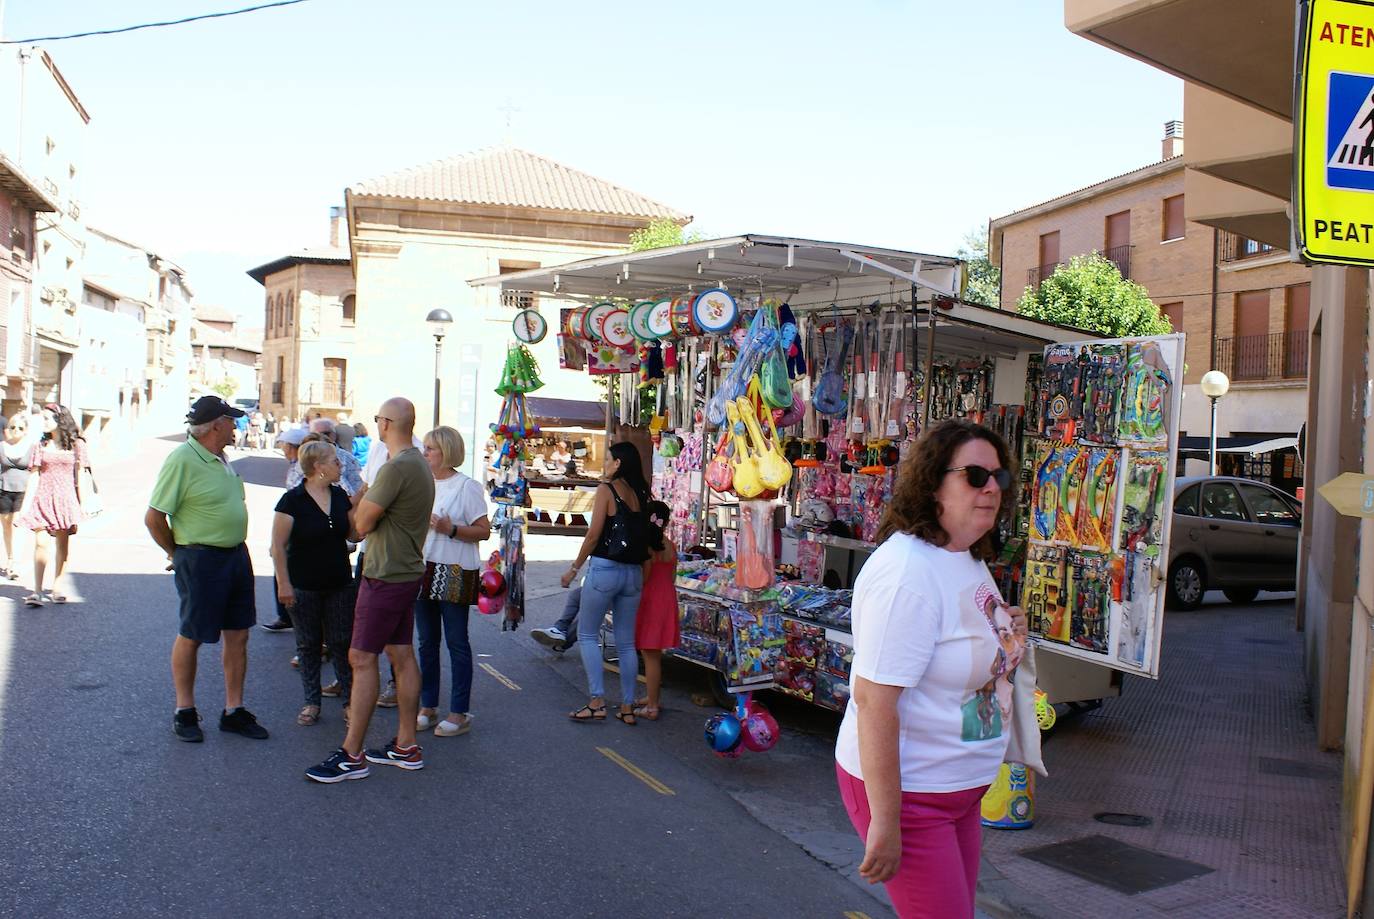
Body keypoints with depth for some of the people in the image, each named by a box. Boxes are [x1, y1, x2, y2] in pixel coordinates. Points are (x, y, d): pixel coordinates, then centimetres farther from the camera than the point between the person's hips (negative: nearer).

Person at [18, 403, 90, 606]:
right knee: (41, 543, -9)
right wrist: (25, 505, 1)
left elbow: (80, 475, 4)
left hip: (65, 499, -1)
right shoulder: (41, 445, 8)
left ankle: (57, 589, 12)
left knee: (63, 545, 3)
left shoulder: (76, 444, 4)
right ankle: (37, 592, -10)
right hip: (42, 498, 1)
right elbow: (34, 476, 6)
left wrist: (82, 504, 1)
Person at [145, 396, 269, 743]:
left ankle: (233, 711, 21)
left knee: (238, 634, 11)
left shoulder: (220, 458, 10)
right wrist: (178, 554, -5)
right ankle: (184, 712, 22)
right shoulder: (182, 459, -16)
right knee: (192, 636, 6)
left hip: (237, 555, 8)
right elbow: (154, 517, -16)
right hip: (202, 560, -8)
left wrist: (237, 546, 15)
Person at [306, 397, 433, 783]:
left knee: (362, 658, -4)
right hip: (407, 573, 10)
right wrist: (368, 502, 7)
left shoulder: (397, 467, -20)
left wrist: (363, 500, 3)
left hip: (386, 577, -10)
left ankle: (352, 755, 1)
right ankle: (406, 746, 20)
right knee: (402, 655, 12)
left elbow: (362, 524, -14)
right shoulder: (420, 463, 12)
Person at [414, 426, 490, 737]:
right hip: (424, 571, 6)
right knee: (427, 642, 12)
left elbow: (484, 531, -10)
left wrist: (450, 529, -21)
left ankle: (460, 713, 7)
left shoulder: (466, 487, -7)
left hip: (454, 573, -6)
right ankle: (428, 707, 21)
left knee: (456, 642, 0)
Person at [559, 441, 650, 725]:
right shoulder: (640, 493, 8)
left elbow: (594, 534, -9)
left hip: (605, 568, -6)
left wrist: (574, 568, -1)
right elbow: (644, 533, 8)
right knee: (626, 642, 11)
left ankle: (597, 702, 0)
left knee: (587, 635, 7)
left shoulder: (606, 490, -7)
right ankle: (627, 707, 14)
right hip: (634, 573, 6)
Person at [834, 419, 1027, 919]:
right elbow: (873, 700, -28)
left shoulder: (970, 559, 6)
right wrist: (884, 821, -27)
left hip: (960, 786, 10)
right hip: (908, 791, -9)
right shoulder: (908, 571, -25)